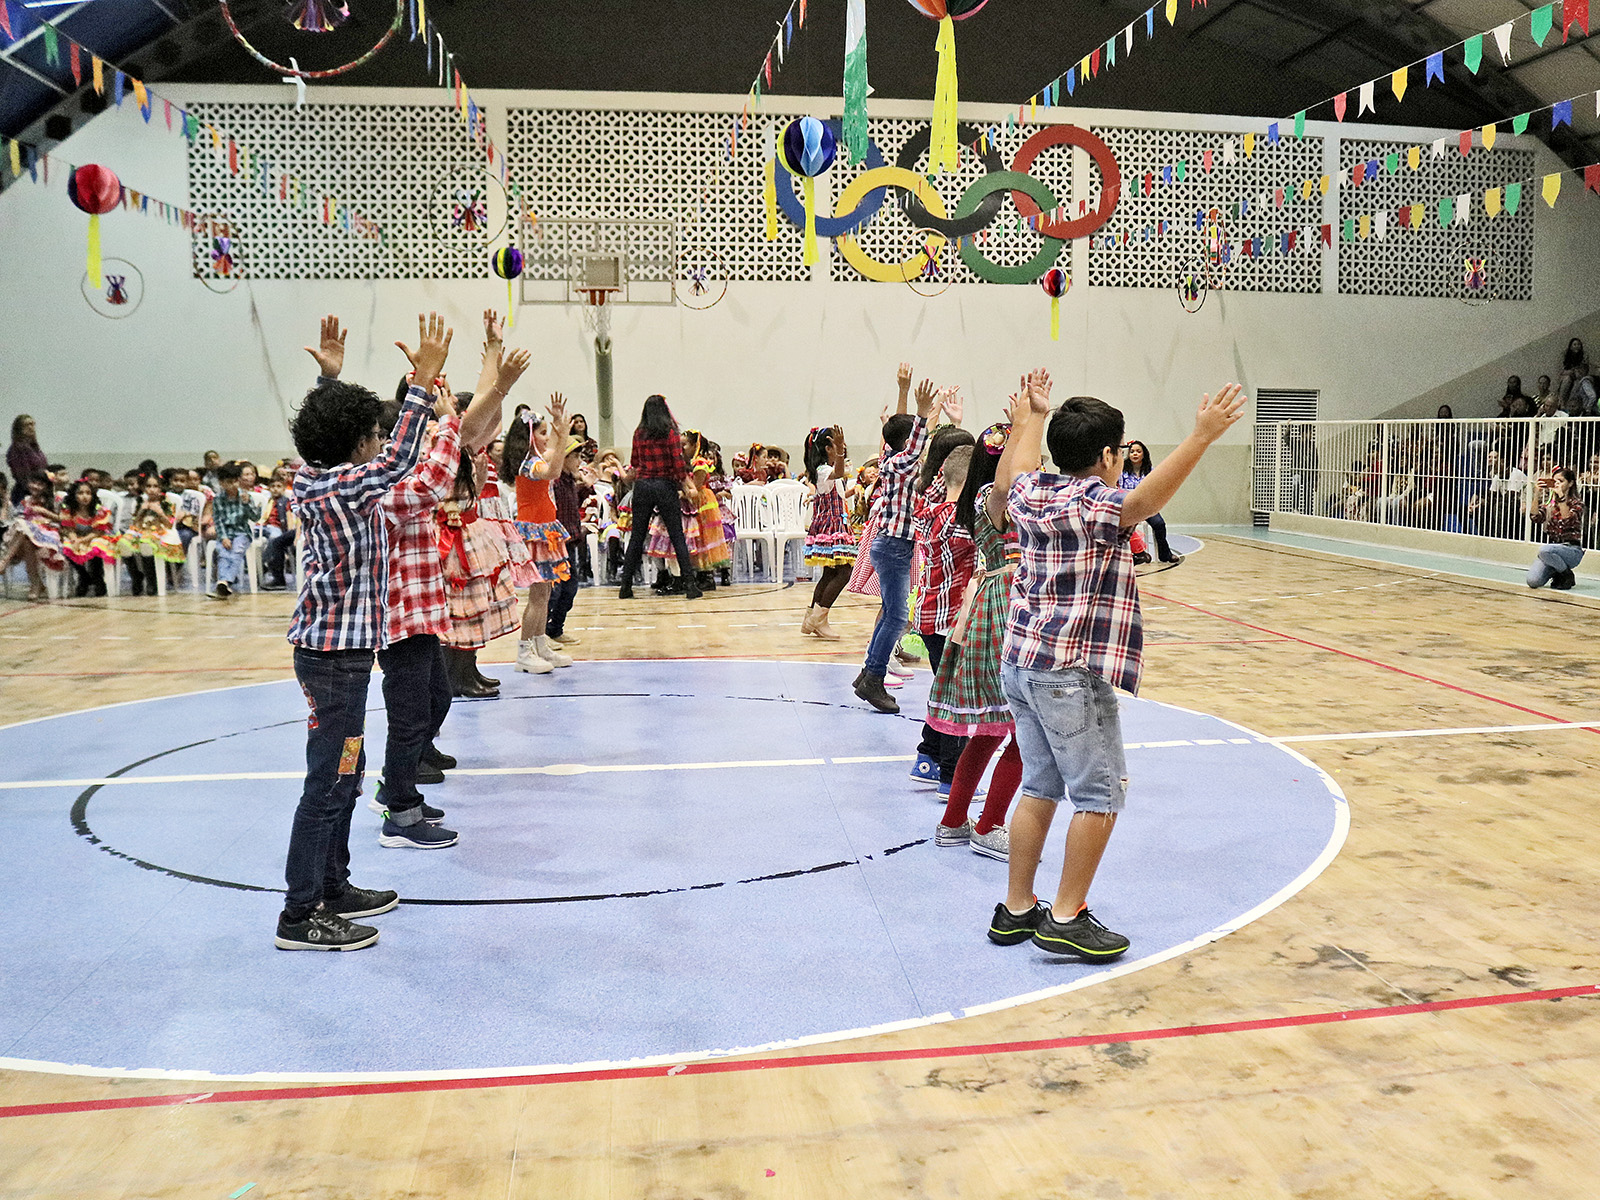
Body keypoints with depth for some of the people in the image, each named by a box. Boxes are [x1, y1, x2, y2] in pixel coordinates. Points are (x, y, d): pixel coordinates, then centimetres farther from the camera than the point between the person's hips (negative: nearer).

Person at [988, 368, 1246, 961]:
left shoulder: (1033, 493, 8)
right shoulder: (1092, 506, -15)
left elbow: (1013, 475, 31)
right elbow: (1144, 500, -34)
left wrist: (1032, 415, 42)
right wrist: (1202, 436, -37)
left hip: (1020, 663, 9)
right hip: (1071, 672, -9)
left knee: (1040, 788, 15)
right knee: (1099, 794, 1)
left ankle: (1016, 909, 21)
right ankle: (1066, 918, 4)